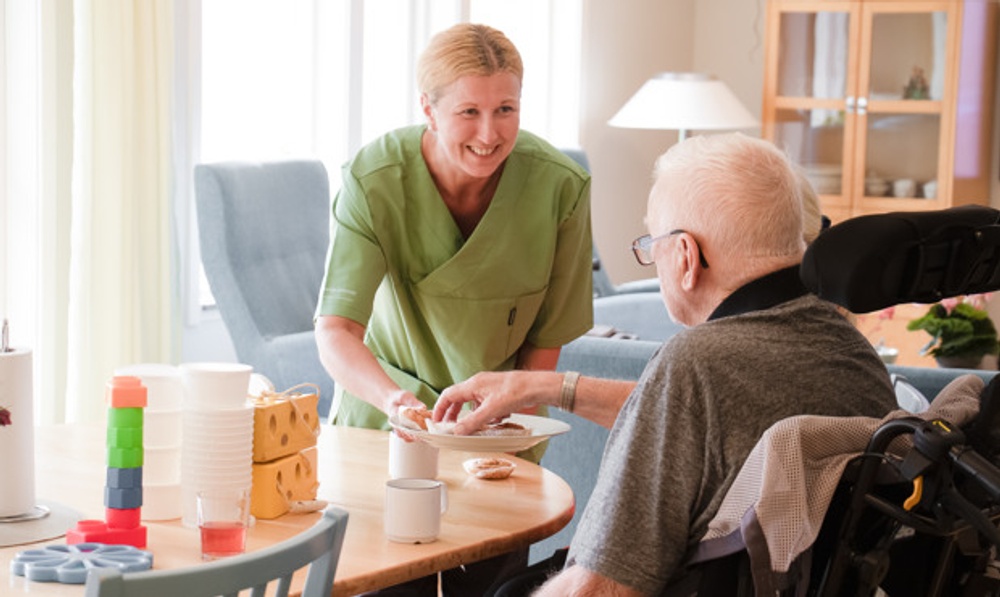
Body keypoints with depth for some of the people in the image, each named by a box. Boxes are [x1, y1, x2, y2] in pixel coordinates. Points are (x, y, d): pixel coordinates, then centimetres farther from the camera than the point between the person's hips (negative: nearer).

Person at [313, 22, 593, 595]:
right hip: (388, 414, -1)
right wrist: (392, 399, -49)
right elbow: (336, 332, -31)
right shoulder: (375, 180, -23)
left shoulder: (560, 186, -20)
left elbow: (546, 339, -8)